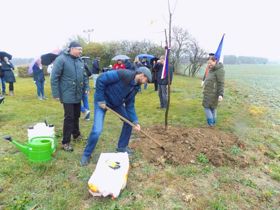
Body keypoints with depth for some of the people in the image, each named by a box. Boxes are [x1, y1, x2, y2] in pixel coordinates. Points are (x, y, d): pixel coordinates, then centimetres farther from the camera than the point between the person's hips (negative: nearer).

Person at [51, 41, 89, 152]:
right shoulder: (61, 59, -12)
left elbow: (84, 75, 19)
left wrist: (86, 87, 11)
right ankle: (65, 142, 7)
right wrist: (56, 94, -14)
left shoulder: (80, 60, 9)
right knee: (69, 117, -5)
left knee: (76, 115, 17)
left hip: (78, 95, 7)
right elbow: (54, 78, -13)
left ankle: (76, 134, 37)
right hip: (67, 95, -6)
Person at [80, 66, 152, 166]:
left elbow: (129, 105, 1)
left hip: (117, 102, 8)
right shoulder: (123, 74, -29)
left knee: (129, 121, 10)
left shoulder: (135, 87, -3)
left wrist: (135, 121, -9)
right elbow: (101, 79, -28)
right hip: (102, 100, -8)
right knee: (97, 130, -16)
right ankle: (86, 154, 8)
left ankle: (122, 146, 28)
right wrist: (101, 99, -24)